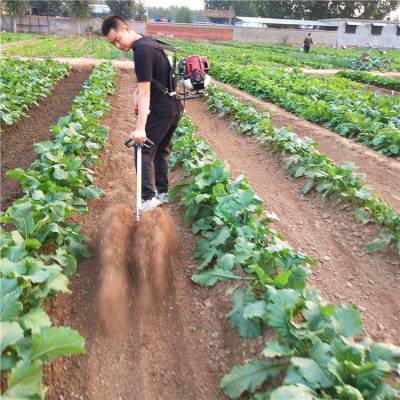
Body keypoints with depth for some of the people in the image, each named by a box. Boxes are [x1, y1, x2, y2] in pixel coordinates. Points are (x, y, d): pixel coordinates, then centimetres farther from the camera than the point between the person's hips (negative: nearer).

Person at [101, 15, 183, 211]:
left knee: (144, 151, -5)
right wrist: (138, 90, 3)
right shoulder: (149, 41, 11)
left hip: (161, 109, -10)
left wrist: (140, 128, -31)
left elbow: (145, 92, -27)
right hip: (174, 106, 10)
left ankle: (148, 198, -4)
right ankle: (163, 192, 24)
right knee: (161, 150, 17)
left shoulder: (142, 50, -19)